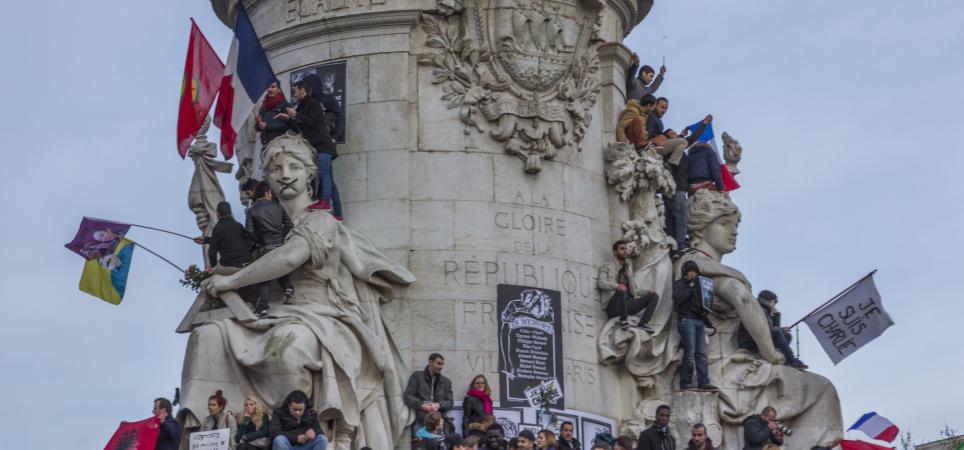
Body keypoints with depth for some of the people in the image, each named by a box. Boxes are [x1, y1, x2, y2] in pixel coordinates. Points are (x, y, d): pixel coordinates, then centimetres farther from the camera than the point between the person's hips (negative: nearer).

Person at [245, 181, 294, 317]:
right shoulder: (277, 207, 3)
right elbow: (289, 224, 4)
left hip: (265, 248, -2)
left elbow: (250, 230, -13)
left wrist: (258, 241, 2)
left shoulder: (252, 210, -5)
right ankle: (288, 286, -3)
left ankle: (262, 308, -3)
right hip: (280, 245, 2)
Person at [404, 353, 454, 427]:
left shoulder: (446, 381, 17)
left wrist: (439, 405, -8)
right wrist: (422, 405, -13)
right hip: (420, 421, -2)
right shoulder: (417, 376, 9)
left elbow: (450, 402, 14)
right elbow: (407, 396, 2)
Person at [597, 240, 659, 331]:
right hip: (613, 307, -6)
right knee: (622, 290, -36)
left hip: (628, 305, 6)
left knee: (654, 296, -6)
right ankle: (623, 320, -29)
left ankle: (643, 323, -20)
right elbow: (601, 283, -13)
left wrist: (645, 292, 6)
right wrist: (617, 286, -32)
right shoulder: (607, 267, 4)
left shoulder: (628, 266, 22)